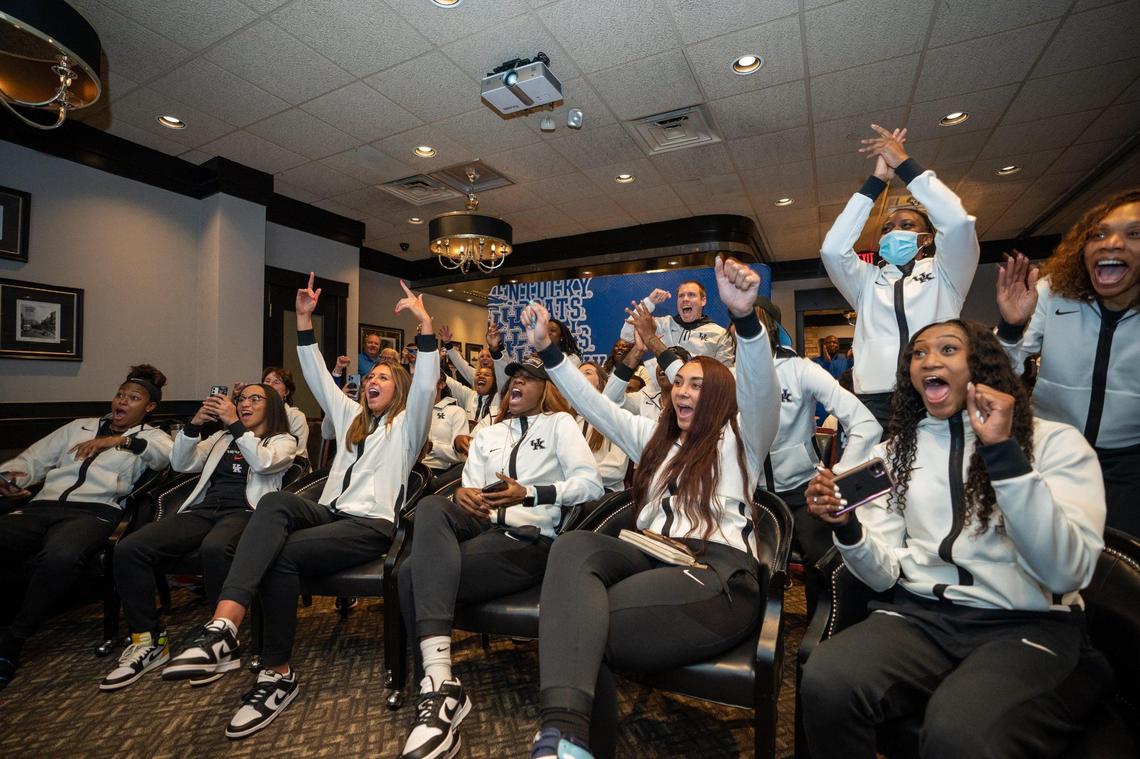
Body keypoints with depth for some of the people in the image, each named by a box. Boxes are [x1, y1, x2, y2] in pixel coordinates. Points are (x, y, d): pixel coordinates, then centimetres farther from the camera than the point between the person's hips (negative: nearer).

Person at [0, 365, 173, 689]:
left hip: (94, 510, -4)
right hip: (43, 505, 4)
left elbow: (172, 455, -7)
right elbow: (33, 460, 26)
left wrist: (122, 440, -16)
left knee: (60, 556, -36)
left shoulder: (150, 436, 16)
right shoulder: (78, 427, 30)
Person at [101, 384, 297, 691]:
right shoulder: (221, 438, 29)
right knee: (128, 549, -18)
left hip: (244, 512, -6)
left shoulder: (284, 441, 12)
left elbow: (263, 462, -11)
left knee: (214, 548, -39)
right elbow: (180, 463, 16)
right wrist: (194, 424, 1)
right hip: (203, 509, 6)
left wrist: (234, 423, -12)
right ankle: (148, 642, -6)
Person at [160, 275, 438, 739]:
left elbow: (426, 383, -11)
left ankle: (278, 674, -15)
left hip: (371, 525, -5)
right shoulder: (349, 416, 26)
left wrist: (425, 321, -20)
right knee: (275, 502, -28)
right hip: (330, 513, 5)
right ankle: (223, 626, -42)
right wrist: (304, 319, 15)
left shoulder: (407, 424, 7)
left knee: (284, 553, -29)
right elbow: (317, 375, 21)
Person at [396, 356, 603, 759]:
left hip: (530, 539, -5)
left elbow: (592, 483, -4)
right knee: (432, 506, -30)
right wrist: (462, 495, -10)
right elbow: (470, 490, 16)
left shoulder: (560, 423, 10)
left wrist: (530, 493, -17)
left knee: (413, 574, -25)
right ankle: (439, 680, -29)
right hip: (482, 528, 5)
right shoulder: (487, 434, 26)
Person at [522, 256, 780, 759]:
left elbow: (762, 389, -10)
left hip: (719, 572, -5)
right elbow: (594, 405, 21)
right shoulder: (654, 437, 26)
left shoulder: (740, 439, 11)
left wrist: (744, 316, -30)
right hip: (650, 557, 6)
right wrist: (545, 349, 11)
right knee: (573, 545, -30)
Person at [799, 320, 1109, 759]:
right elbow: (882, 574, 5)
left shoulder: (1056, 442, 2)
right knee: (826, 684, -28)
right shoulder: (895, 451, 10)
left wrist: (1002, 452, -22)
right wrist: (846, 526, -15)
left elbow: (1067, 573, -15)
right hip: (921, 615, 3)